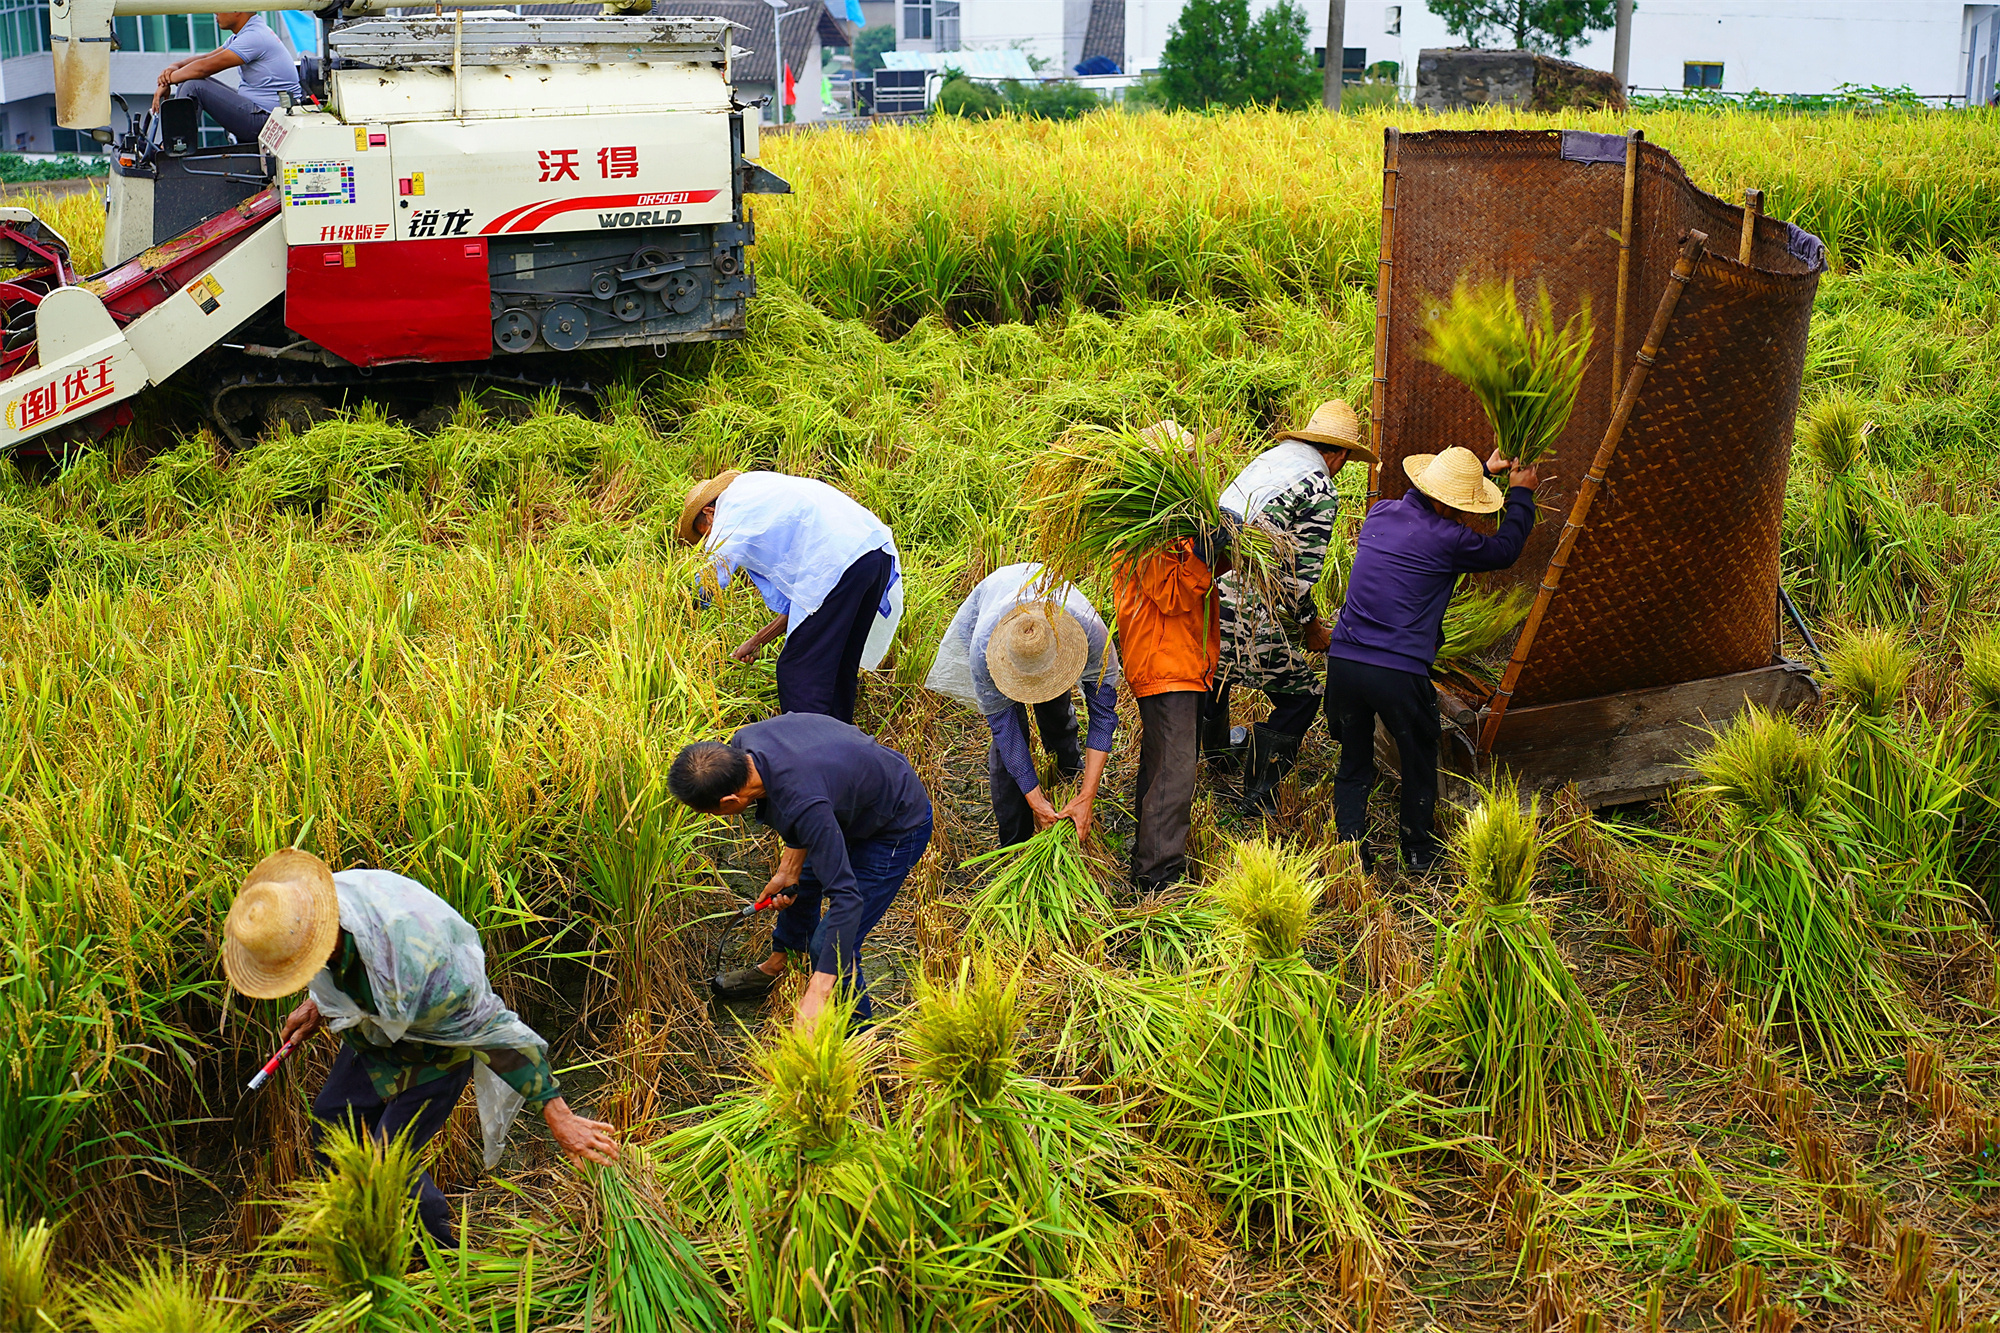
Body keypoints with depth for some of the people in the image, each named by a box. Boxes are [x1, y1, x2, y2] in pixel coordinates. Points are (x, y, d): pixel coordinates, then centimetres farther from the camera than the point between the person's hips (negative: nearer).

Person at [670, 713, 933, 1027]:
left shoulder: (805, 806, -44)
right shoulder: (743, 743, -20)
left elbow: (847, 899, -41)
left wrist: (817, 994, -43)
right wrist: (789, 870, -2)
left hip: (897, 830, -9)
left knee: (828, 946, -11)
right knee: (801, 884, 29)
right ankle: (777, 966, 57)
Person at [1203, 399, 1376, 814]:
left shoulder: (1267, 459, 14)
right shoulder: (1321, 492, -9)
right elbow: (1299, 573, -13)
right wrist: (1311, 629, 4)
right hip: (1248, 613, -8)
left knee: (1213, 670, 33)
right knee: (1300, 695, 7)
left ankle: (1216, 750, 57)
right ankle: (1260, 796, 12)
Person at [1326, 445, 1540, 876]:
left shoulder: (1380, 513, 7)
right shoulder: (1447, 540, -11)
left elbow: (1424, 504, 30)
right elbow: (1505, 551, 9)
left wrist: (1483, 473, 37)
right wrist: (1521, 494, 23)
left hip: (1343, 662, 5)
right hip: (1399, 674, -5)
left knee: (1354, 761, 19)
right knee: (1419, 761, 19)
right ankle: (1418, 851, 32)